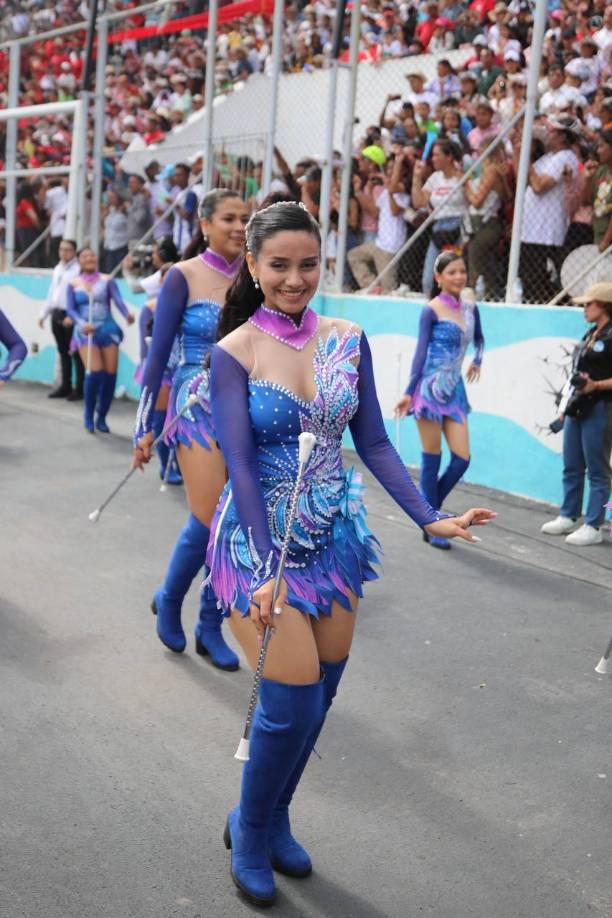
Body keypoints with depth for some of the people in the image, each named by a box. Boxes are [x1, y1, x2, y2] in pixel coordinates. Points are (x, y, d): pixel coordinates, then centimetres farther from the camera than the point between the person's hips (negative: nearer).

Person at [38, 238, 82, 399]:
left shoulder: (79, 269, -9)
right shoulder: (58, 269, 17)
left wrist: (72, 316, -24)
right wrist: (43, 313, 20)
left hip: (71, 316, -8)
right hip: (57, 314, 8)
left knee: (76, 353, -3)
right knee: (63, 352, 13)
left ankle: (80, 389, 1)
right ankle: (65, 387, 20)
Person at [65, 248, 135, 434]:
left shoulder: (107, 281, 7)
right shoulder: (73, 284, 9)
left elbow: (118, 300, -7)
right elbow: (70, 309, 2)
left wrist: (127, 315, -30)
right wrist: (81, 323, -19)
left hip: (107, 329, 1)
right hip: (85, 332, -1)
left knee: (110, 375, -3)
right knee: (95, 372, -18)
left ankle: (101, 418, 15)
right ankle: (88, 414, 4)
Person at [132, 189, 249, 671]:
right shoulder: (183, 277, -5)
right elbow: (158, 354, -4)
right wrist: (145, 426, -6)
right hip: (198, 408, -4)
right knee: (208, 519, -10)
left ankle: (210, 627, 19)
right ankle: (168, 599, 19)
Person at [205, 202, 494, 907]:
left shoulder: (348, 341, 2)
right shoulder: (234, 353, -10)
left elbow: (373, 443, 4)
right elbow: (241, 466, -15)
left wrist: (428, 518, -5)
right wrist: (268, 571, -22)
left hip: (334, 538, 5)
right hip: (259, 539, -4)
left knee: (319, 696, 10)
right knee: (293, 700, -6)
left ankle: (274, 819, 34)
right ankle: (249, 833, 21)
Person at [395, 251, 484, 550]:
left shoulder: (470, 309, 9)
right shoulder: (431, 311, -8)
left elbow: (479, 338, 29)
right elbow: (421, 352, -9)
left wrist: (477, 360, 16)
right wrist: (409, 392, -12)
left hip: (455, 390, 6)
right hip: (430, 389, -6)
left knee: (462, 458, 1)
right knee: (431, 459, 1)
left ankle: (428, 510, 22)